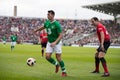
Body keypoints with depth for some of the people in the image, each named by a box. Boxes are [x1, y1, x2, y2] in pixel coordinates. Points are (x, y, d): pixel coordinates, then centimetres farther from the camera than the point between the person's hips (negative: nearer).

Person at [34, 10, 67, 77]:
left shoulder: (57, 24, -21)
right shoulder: (47, 22, -1)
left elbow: (60, 35, -22)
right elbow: (43, 27, 23)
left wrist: (55, 42, -35)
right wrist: (36, 30, 37)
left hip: (57, 43, -6)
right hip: (49, 42, 6)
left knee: (58, 58, -5)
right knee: (47, 57, -5)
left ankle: (64, 72, 13)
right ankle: (56, 64, 23)